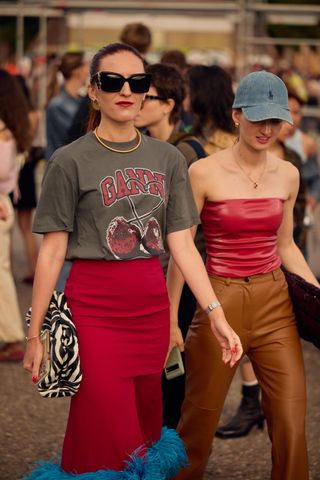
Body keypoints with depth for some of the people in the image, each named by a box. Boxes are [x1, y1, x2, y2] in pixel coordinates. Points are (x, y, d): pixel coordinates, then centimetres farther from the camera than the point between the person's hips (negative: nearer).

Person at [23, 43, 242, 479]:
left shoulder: (168, 159, 7)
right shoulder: (70, 161, -4)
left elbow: (181, 244, 5)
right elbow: (52, 252, -3)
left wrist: (216, 315, -4)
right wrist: (35, 333, -5)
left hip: (151, 307, 4)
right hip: (95, 308, -4)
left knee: (146, 429, 11)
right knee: (109, 442, -3)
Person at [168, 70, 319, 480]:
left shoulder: (287, 175, 5)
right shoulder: (204, 173, -9)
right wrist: (171, 318, -1)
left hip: (275, 306, 4)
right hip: (220, 304, -3)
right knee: (199, 423, 8)